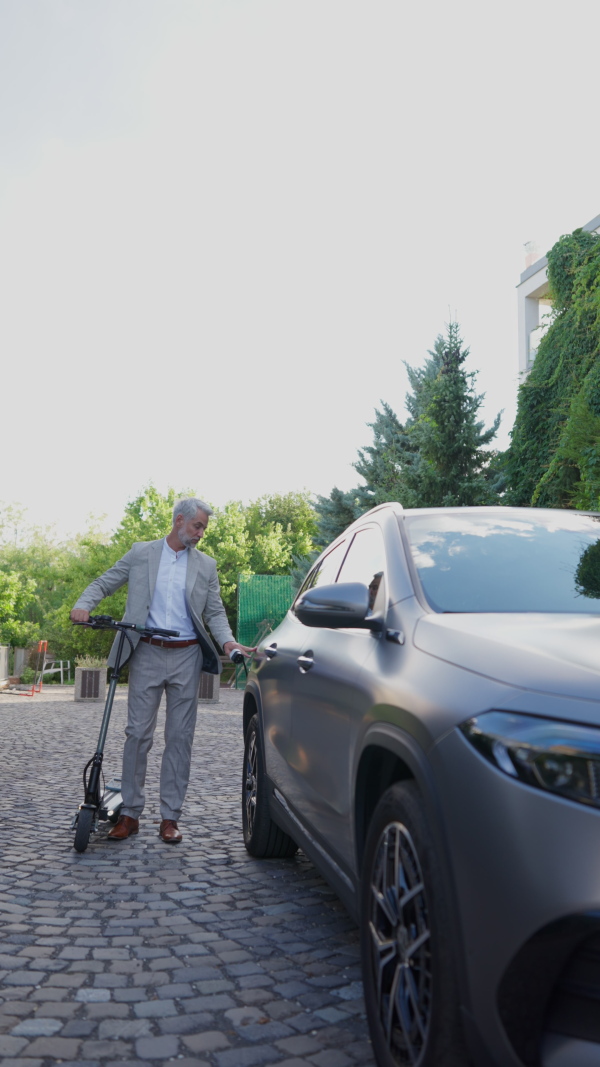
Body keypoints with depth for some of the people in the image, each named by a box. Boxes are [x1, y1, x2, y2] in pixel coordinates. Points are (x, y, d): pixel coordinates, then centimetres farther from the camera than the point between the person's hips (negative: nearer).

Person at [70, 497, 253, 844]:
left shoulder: (206, 565, 9)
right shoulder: (141, 553, 6)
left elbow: (215, 612, 10)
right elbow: (104, 583, 8)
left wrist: (228, 640, -9)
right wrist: (84, 605, -12)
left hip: (187, 657, 1)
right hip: (147, 654, -1)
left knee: (180, 737, 3)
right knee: (138, 734, 1)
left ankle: (170, 817, 12)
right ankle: (130, 813, 13)